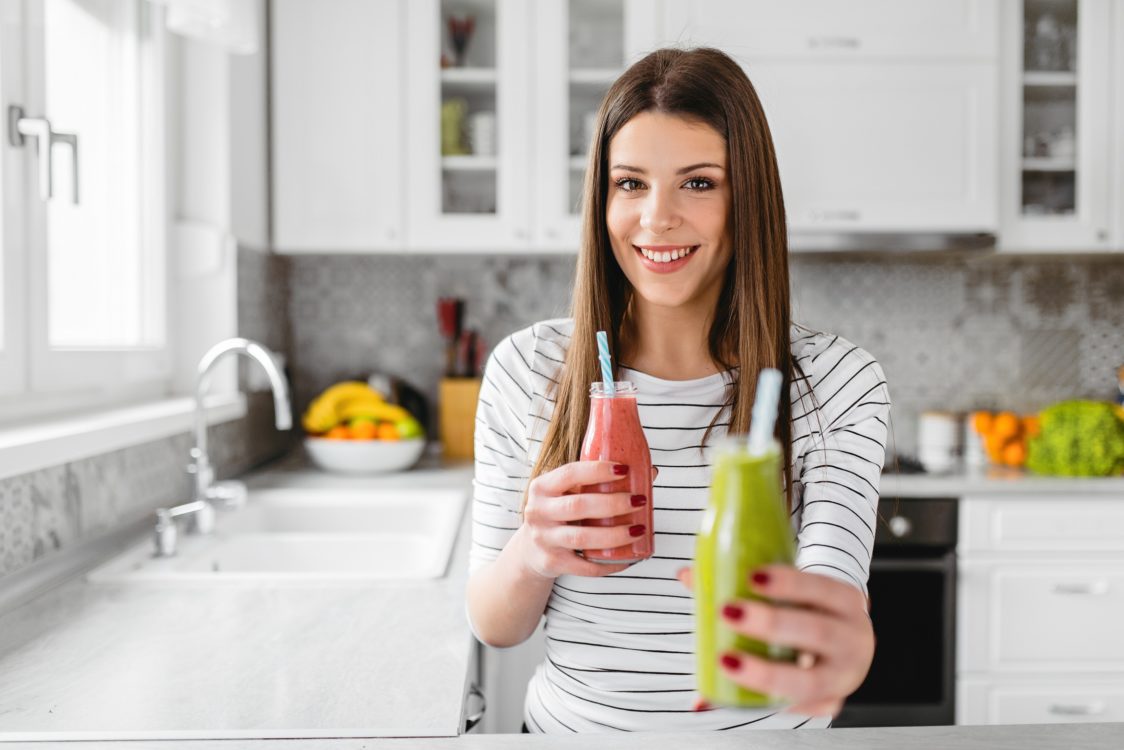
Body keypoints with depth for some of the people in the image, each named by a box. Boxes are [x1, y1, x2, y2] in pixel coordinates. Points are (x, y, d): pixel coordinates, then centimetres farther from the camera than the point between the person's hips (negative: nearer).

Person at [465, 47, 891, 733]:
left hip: (764, 726, -1)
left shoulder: (839, 384, -16)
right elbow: (494, 626, -8)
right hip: (572, 724, 2)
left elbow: (834, 596, -26)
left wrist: (839, 649, -49)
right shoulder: (525, 371, -12)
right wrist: (530, 556, -30)